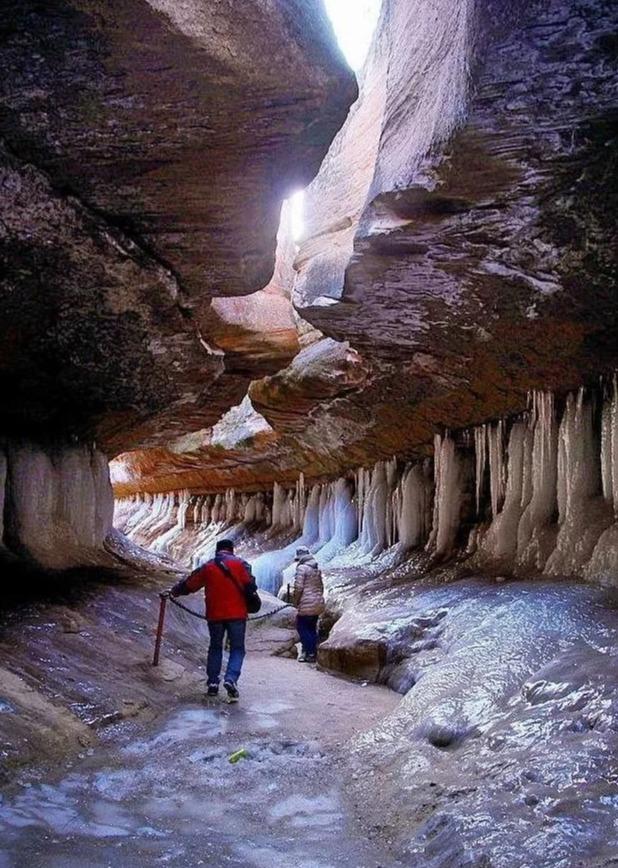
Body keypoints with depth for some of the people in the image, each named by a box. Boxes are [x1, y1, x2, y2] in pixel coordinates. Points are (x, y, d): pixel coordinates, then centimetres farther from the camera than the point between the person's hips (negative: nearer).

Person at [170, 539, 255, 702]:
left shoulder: (207, 567, 8)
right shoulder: (240, 564, 0)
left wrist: (175, 591, 31)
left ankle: (213, 683, 15)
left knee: (215, 647, 18)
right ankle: (231, 679, -16)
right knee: (237, 648, 5)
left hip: (215, 615, 2)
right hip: (237, 614, -2)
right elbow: (250, 585, -10)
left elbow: (189, 584, 15)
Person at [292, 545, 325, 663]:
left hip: (307, 605, -8)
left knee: (302, 627, 2)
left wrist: (296, 601, -4)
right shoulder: (317, 568, 13)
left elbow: (299, 588, -15)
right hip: (319, 604, 8)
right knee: (312, 628, 16)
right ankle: (313, 653, 18)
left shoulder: (302, 568, -12)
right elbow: (321, 586, 16)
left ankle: (310, 653, -1)